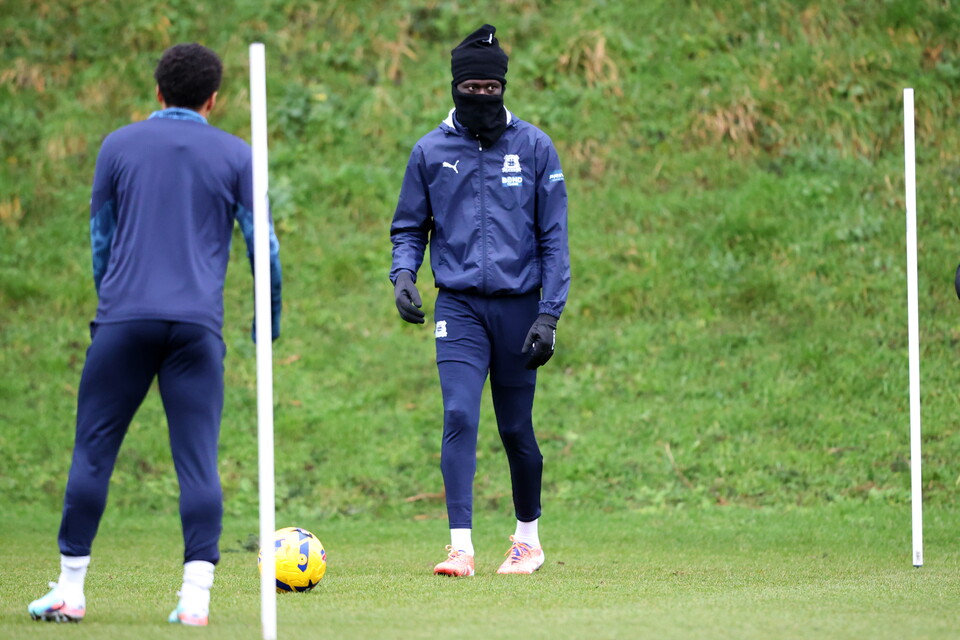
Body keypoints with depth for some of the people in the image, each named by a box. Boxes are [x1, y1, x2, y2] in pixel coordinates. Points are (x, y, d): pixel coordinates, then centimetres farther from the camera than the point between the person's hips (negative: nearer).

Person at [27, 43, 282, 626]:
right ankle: (196, 595, -11)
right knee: (198, 460, -1)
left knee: (93, 451, 5)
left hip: (124, 318, 0)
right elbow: (261, 240, 7)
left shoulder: (119, 147, 10)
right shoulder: (235, 155, 8)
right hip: (198, 325, 0)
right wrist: (270, 315, 21)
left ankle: (70, 590, 5)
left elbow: (101, 237, 17)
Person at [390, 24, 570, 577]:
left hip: (519, 304, 0)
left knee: (516, 428, 6)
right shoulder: (431, 152, 5)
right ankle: (461, 547, -19)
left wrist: (550, 314, -5)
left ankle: (529, 536, 27)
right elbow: (410, 227, 13)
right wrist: (403, 275, -7)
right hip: (459, 307, 0)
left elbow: (554, 237, 2)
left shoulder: (534, 147, 2)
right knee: (460, 416, -16)